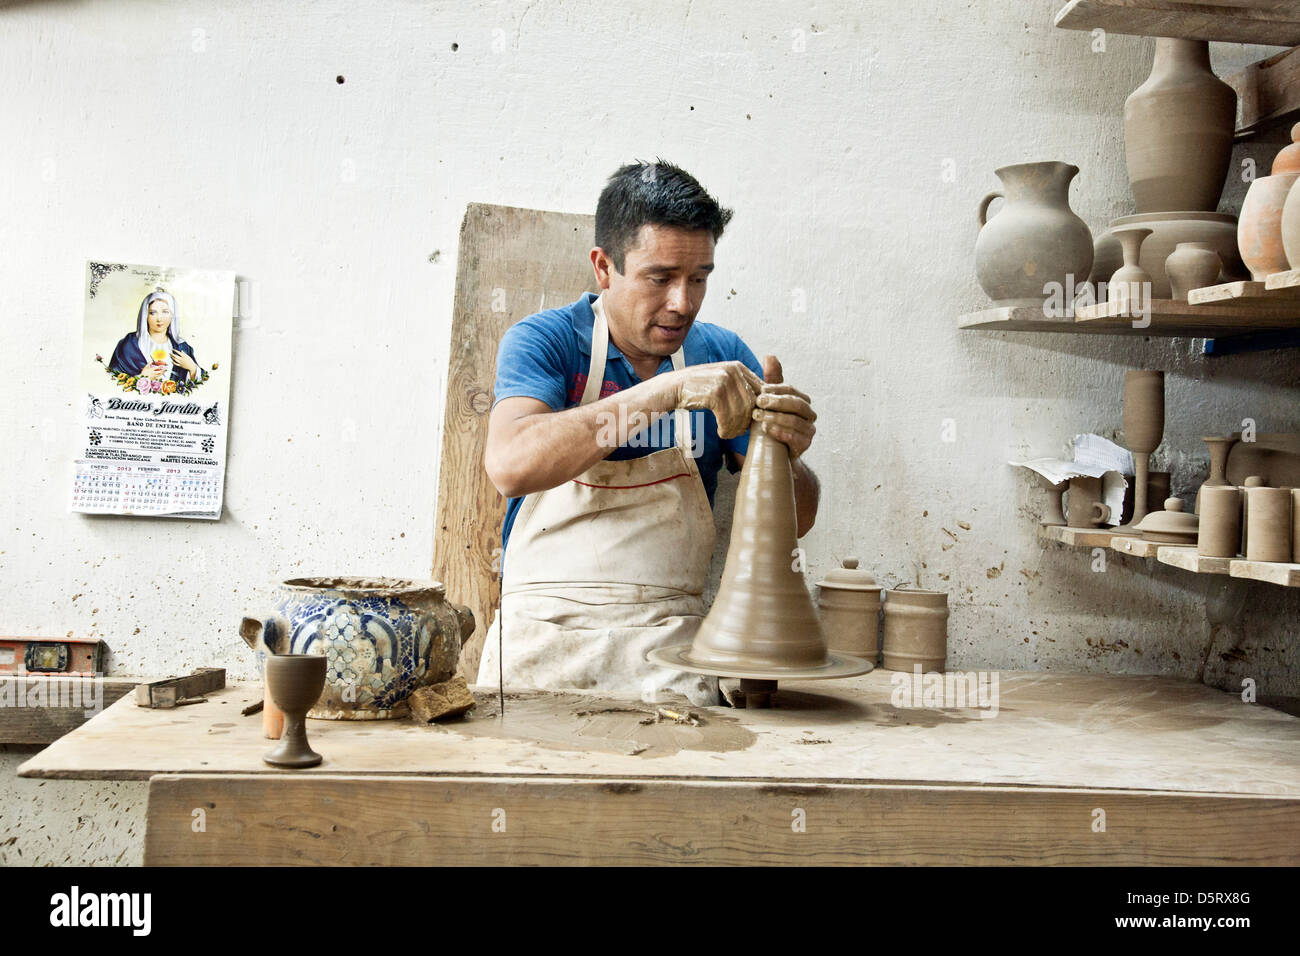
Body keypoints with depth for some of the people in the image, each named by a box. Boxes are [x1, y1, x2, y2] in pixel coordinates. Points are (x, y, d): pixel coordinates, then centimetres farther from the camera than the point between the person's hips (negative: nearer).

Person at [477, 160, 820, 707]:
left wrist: (788, 452, -16)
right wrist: (667, 390, -25)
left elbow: (794, 519, 8)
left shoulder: (723, 357, 7)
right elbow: (509, 465, -21)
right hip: (542, 642, -2)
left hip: (670, 648, 2)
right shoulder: (544, 340, -1)